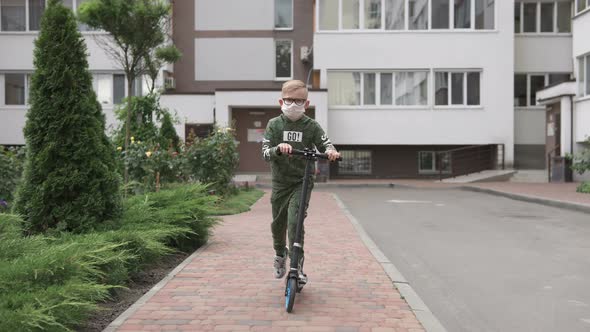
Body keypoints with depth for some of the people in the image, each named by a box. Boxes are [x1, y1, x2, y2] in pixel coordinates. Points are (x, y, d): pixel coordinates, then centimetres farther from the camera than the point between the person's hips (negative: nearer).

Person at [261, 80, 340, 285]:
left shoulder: (311, 126, -3)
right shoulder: (274, 124, -2)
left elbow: (325, 144, -8)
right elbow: (265, 153, -11)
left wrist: (330, 151, -32)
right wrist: (279, 149, -32)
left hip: (302, 181, -2)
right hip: (280, 181, 2)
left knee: (294, 220, -17)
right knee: (278, 223, 14)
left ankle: (297, 265, -3)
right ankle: (280, 254, 43)